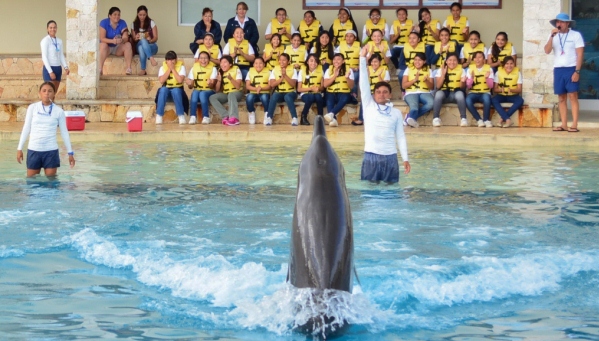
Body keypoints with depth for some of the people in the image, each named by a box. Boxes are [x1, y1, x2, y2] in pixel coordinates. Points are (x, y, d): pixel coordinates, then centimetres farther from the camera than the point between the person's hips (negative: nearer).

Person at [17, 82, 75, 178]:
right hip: (33, 150, 1)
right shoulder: (32, 108, 0)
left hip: (51, 151, -1)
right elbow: (26, 128, 6)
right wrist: (20, 148, 4)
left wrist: (70, 152, 7)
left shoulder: (59, 111, -1)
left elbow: (64, 132, 7)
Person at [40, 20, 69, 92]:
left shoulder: (59, 41, 9)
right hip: (49, 69, -6)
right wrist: (50, 71, -18)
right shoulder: (45, 40, -8)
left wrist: (66, 67, -2)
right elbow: (44, 57, -11)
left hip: (58, 69, 6)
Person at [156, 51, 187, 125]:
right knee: (163, 89, -32)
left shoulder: (181, 67, -4)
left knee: (175, 91, -35)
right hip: (166, 90, 1)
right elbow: (161, 81, -15)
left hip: (177, 89, -1)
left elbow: (180, 80, -19)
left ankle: (181, 116, -31)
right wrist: (169, 69, -15)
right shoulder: (162, 68, 1)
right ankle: (159, 116, -32)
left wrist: (173, 69, -17)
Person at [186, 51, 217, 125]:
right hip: (197, 90, 2)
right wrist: (189, 84, -20)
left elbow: (212, 86, -12)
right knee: (195, 93, -33)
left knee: (202, 94, -35)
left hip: (209, 91, -2)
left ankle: (206, 117, -30)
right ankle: (193, 117, -35)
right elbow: (191, 86, 4)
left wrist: (210, 84, -35)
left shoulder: (213, 69, -1)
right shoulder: (194, 68, 6)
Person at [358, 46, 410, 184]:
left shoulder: (396, 113, 9)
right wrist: (363, 58, -10)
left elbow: (400, 136, 9)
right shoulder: (368, 106, 6)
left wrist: (405, 159, 1)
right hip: (371, 155, -1)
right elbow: (364, 82, -2)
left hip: (390, 157, 1)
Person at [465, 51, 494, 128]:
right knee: (467, 100, -34)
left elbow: (491, 86, -3)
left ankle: (486, 120, -22)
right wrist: (471, 78, -19)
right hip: (473, 93, 1)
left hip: (485, 93, -1)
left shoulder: (489, 69, 2)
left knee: (486, 98, -37)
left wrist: (487, 78, -21)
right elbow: (468, 86, 0)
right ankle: (479, 120, -21)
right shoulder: (470, 69, 4)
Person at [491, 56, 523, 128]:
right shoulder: (499, 72, -4)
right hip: (501, 95, 0)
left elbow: (519, 90, -8)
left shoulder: (517, 73, -4)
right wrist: (501, 90, -28)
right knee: (493, 100, -32)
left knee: (520, 101, -32)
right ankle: (508, 119, -38)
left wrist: (511, 90, -30)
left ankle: (503, 119, -30)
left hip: (513, 95, 0)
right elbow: (494, 89, -4)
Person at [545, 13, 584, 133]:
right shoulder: (554, 36, 10)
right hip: (558, 69, 5)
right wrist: (552, 36, -14)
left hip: (571, 69, -5)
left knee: (572, 96, -10)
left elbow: (580, 54, -6)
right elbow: (547, 51, -3)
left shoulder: (576, 35, -3)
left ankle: (574, 125, -13)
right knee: (562, 97, 4)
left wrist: (577, 71, -14)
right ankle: (564, 125, 6)